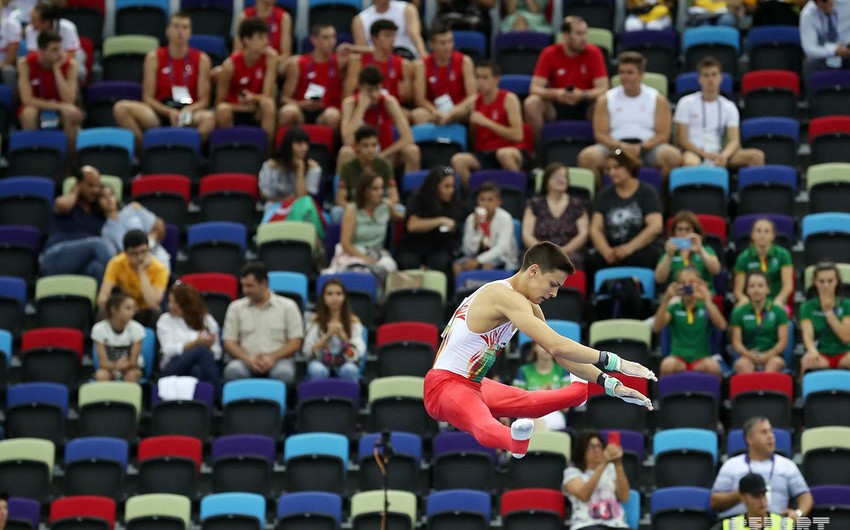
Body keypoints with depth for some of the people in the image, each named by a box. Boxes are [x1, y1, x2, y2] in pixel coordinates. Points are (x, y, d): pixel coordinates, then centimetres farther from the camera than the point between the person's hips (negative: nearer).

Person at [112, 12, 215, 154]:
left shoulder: (201, 59, 6)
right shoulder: (154, 57, 7)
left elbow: (203, 101, 3)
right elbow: (148, 98, 3)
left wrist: (188, 110, -20)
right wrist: (169, 112, -16)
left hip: (189, 115, -1)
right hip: (160, 113, 1)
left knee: (210, 117, -37)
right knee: (121, 108, -25)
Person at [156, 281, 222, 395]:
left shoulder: (207, 320, 17)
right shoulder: (165, 320, 14)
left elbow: (217, 352, 11)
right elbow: (169, 350, -1)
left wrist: (210, 348, -14)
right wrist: (195, 344, -13)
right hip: (173, 367, -1)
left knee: (197, 370, -39)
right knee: (202, 350, -33)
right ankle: (215, 393, -39)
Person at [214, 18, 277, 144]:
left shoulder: (270, 57, -14)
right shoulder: (231, 65, -18)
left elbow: (267, 96, -15)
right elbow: (219, 104, -11)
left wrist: (253, 97, -36)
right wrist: (243, 107, -25)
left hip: (258, 112, 1)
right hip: (236, 110, -1)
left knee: (268, 104, -33)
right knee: (223, 110, -35)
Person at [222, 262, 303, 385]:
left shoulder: (287, 306, 10)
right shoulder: (236, 308, 15)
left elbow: (296, 343, 4)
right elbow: (229, 342, 9)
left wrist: (272, 358, -12)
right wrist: (248, 359, -10)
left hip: (277, 360, -1)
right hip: (246, 361, 1)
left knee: (284, 372, -37)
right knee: (233, 370, -34)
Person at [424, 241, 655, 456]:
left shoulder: (528, 308, 9)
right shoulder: (504, 296, -23)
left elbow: (560, 354, 12)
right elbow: (556, 346, -30)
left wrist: (610, 385, 3)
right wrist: (615, 362, -28)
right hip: (445, 385, -10)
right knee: (483, 423, -41)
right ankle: (515, 439, -71)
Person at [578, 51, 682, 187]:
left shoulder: (657, 99, 9)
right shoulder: (605, 100, 11)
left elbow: (663, 134, 1)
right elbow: (600, 134, 3)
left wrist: (641, 148, -17)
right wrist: (621, 146, -16)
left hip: (648, 147, 0)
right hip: (615, 147, 0)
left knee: (673, 156, -32)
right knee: (587, 157, -30)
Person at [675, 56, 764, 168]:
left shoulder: (729, 107, 12)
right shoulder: (686, 103, 4)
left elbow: (734, 140, 2)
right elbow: (681, 140, -2)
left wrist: (724, 156, -23)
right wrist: (706, 155, -17)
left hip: (719, 155, 4)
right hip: (694, 152, -4)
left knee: (757, 155, -20)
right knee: (690, 162, -42)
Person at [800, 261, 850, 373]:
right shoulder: (808, 307, 5)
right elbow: (807, 335, -11)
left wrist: (829, 312, -9)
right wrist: (812, 350, -34)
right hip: (820, 355, -1)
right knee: (809, 362, -37)